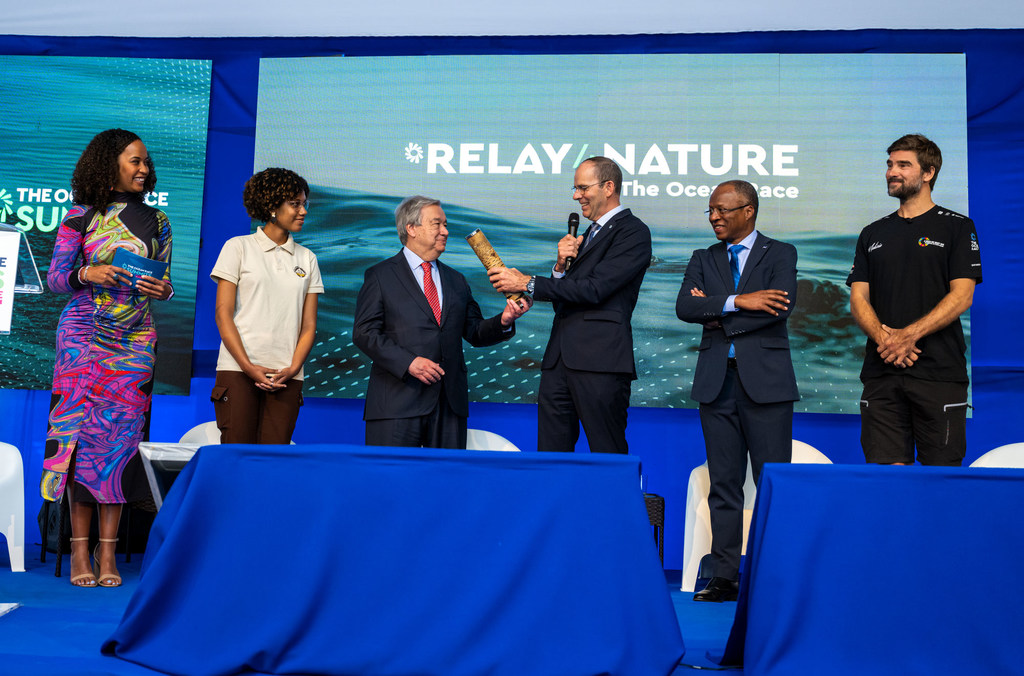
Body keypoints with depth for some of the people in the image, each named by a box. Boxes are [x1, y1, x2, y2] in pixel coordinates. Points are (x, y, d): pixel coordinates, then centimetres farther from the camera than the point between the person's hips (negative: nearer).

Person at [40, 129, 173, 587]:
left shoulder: (157, 222, 11)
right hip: (83, 337, -2)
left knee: (119, 435, -2)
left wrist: (163, 290, -8)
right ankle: (80, 550, 4)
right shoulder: (80, 217, 4)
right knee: (81, 431, -4)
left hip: (135, 342, 2)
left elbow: (164, 282, 14)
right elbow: (55, 279, 4)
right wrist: (87, 274, -15)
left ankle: (107, 553, 3)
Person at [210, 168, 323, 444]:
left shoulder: (307, 258, 15)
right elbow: (223, 314, 0)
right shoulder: (238, 247, 7)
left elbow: (309, 324, 10)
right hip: (239, 370, -2)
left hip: (286, 377, 3)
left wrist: (293, 369, -5)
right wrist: (248, 366, -10)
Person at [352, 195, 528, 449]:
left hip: (450, 400, 5)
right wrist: (408, 362, -17)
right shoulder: (380, 276, 4)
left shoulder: (456, 280, 19)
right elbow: (364, 332, -5)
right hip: (398, 400, -4)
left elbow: (474, 333, 16)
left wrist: (503, 321, -5)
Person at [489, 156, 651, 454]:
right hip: (559, 360, 8)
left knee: (609, 457, -3)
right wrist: (561, 266, 3)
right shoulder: (588, 235, 25)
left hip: (600, 360, -8)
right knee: (550, 459, 7)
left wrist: (528, 283, -10)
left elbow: (593, 289, -14)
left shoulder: (632, 231, -2)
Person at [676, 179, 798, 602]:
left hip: (765, 380, -3)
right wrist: (736, 302, -15)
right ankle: (725, 577, 12)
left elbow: (781, 307, -12)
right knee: (723, 484, 6)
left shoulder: (780, 254, 6)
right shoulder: (703, 259, 16)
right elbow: (684, 307, -2)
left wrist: (718, 319, -7)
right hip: (716, 381, 4)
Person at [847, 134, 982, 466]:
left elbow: (962, 296, -6)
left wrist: (909, 335, -17)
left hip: (939, 372, -3)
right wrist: (882, 337, -11)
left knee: (942, 464, -1)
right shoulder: (873, 234, 17)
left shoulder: (957, 227, 5)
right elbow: (858, 298, 8)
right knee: (886, 462, 2)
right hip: (881, 371, 3)